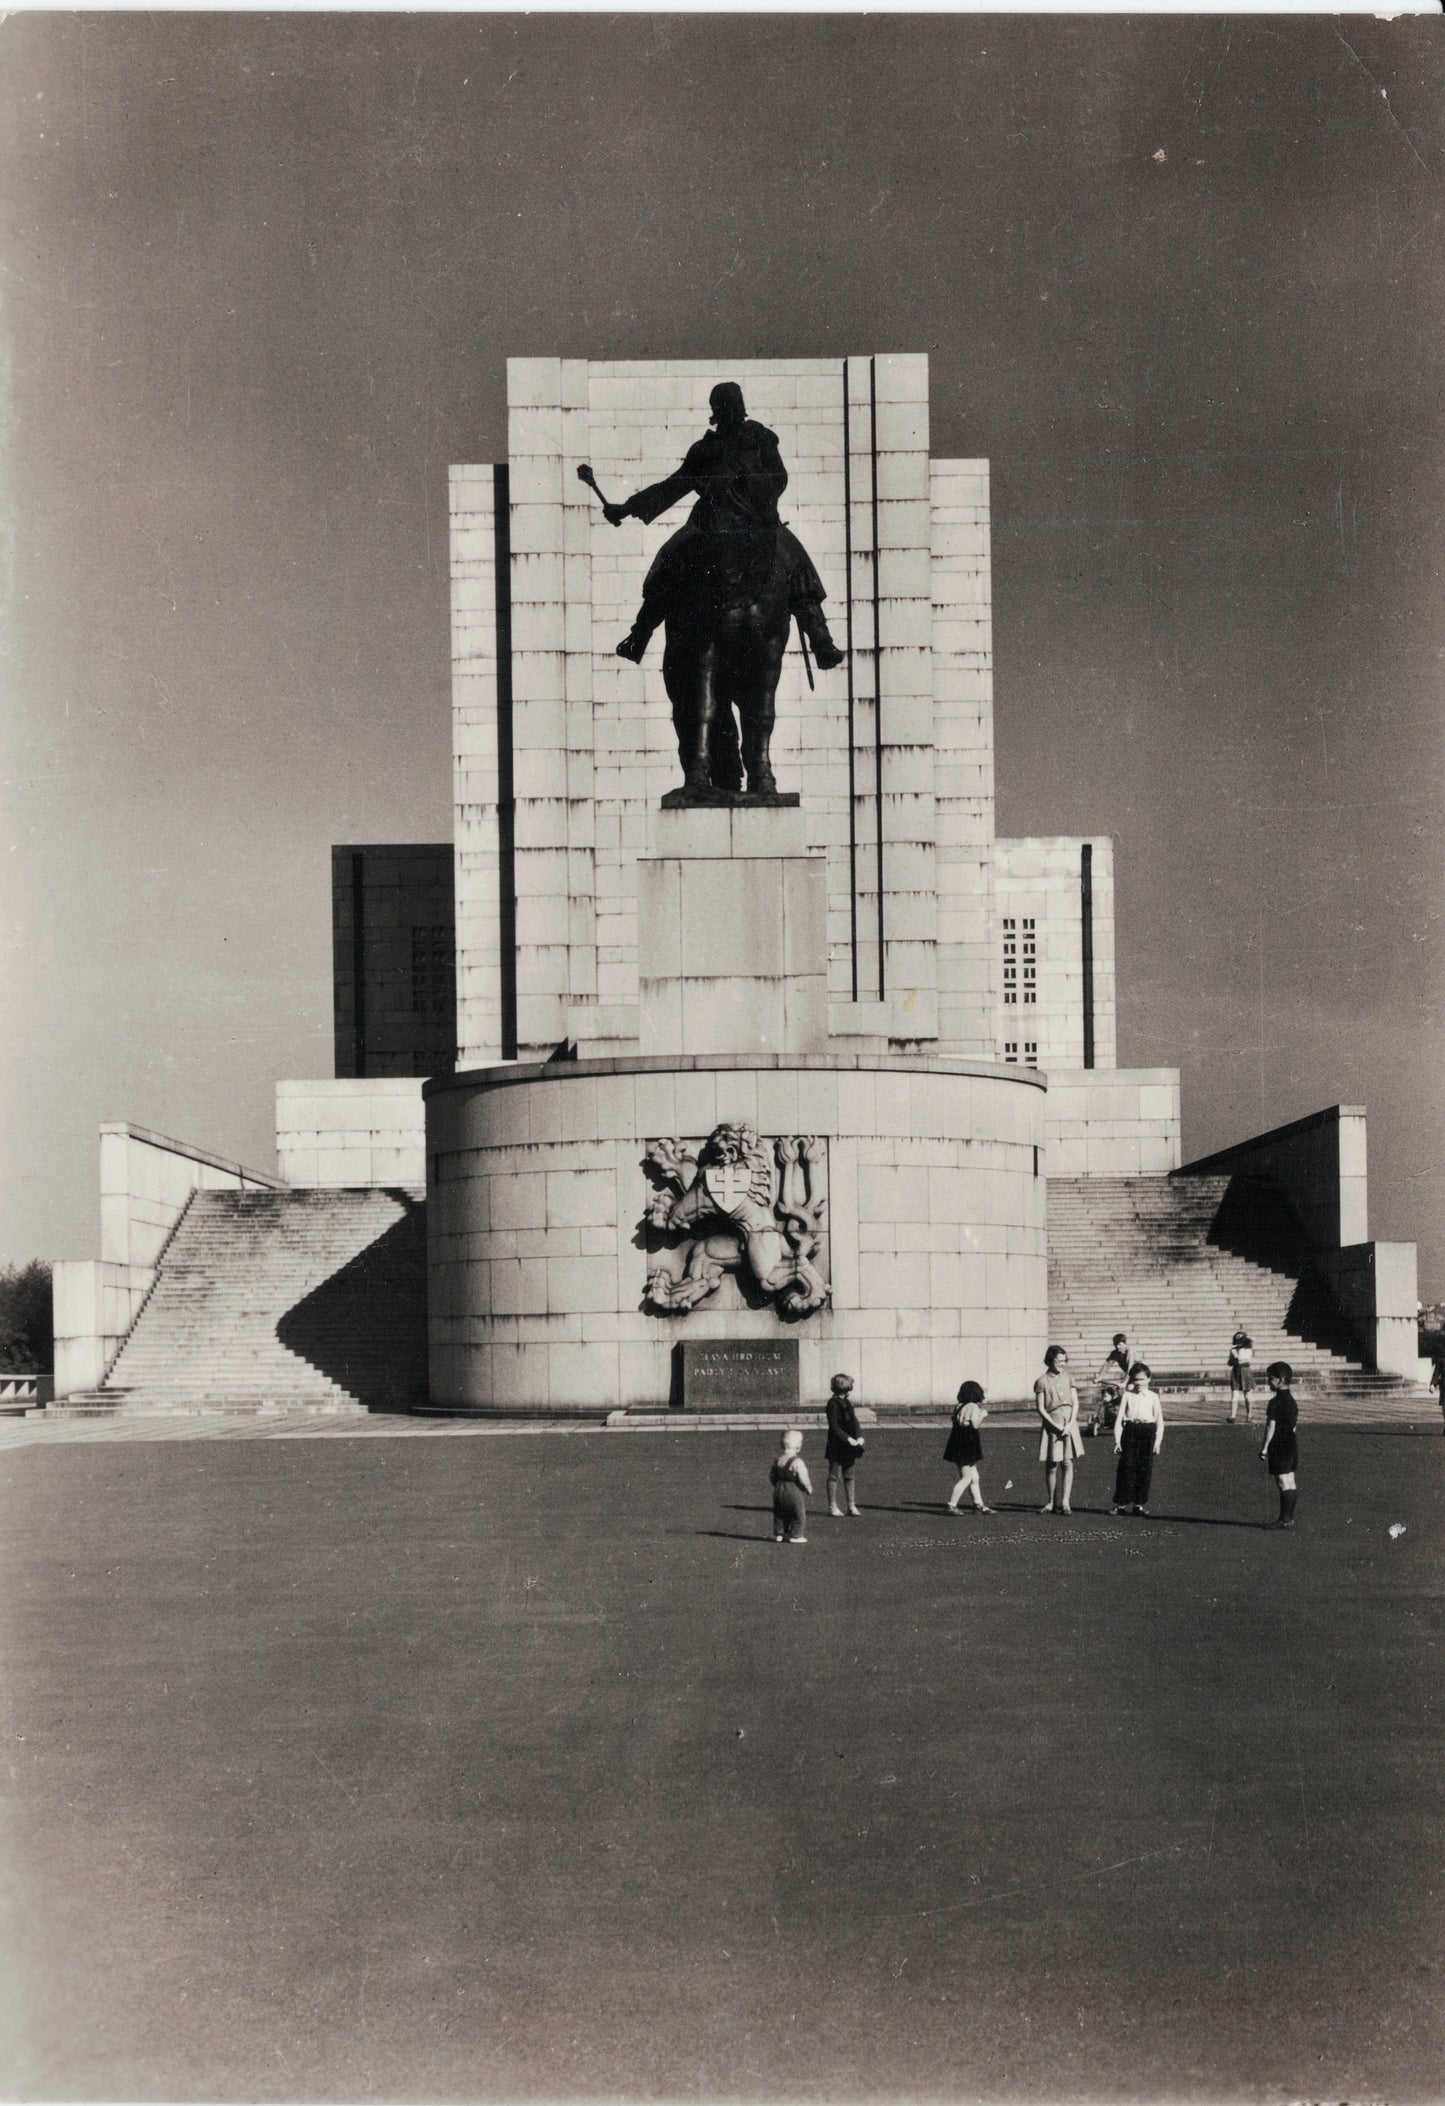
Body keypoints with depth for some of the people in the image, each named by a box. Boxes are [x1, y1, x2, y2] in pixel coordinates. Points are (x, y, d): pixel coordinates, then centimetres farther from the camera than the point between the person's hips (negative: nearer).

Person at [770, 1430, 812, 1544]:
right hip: (795, 1492, -6)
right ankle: (796, 1535, 10)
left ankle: (779, 1534, 20)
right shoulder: (797, 1462, -21)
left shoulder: (777, 1459, 1)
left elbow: (771, 1475, 8)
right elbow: (803, 1479, -22)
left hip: (779, 1491, 6)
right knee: (798, 1513, 7)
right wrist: (809, 1488, -5)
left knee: (780, 1514, 17)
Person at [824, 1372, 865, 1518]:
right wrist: (848, 1439, -23)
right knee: (834, 1475, 0)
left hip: (849, 1445, 8)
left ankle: (852, 1505, 16)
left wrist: (859, 1436, -8)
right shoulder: (833, 1403, -12)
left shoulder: (847, 1403, 12)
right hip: (837, 1447, -8)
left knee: (849, 1475, 11)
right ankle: (833, 1507, 6)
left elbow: (854, 1421, 9)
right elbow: (834, 1426, -18)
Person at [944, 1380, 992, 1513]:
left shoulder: (958, 1407, 10)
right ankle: (952, 1505, -5)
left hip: (958, 1446, 9)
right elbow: (975, 1424, -23)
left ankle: (979, 1505, 18)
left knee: (974, 1477, 14)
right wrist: (982, 1415, -6)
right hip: (967, 1447, -9)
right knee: (966, 1478, -3)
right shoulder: (973, 1407, -13)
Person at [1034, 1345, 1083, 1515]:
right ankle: (1051, 1502, 12)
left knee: (1068, 1463, -6)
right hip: (1051, 1425, -3)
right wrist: (1056, 1426, -12)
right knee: (1052, 1466, 0)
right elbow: (1041, 1409, -4)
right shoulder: (1042, 1382, -2)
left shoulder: (1067, 1378, 9)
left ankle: (1065, 1502, -8)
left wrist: (1070, 1424, -7)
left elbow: (1075, 1403, 7)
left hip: (1069, 1425, 3)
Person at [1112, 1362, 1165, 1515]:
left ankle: (1140, 1503, 12)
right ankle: (1121, 1504, 1)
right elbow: (1119, 1418, 4)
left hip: (1147, 1432, 1)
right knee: (1126, 1467, -4)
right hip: (1130, 1431, -1)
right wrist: (1117, 1440, -2)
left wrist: (1157, 1441, 1)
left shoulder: (1152, 1397, 7)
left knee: (1145, 1468, 3)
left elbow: (1159, 1421, 9)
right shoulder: (1127, 1396, 5)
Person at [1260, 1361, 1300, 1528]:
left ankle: (1285, 1519, -8)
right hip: (1292, 1443, 9)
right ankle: (1289, 1517, 15)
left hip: (1279, 1445, -9)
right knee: (1290, 1482, 11)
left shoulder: (1275, 1402, -16)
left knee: (1283, 1482, -8)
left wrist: (1265, 1447, -14)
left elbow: (1271, 1426, -17)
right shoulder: (1291, 1400, 12)